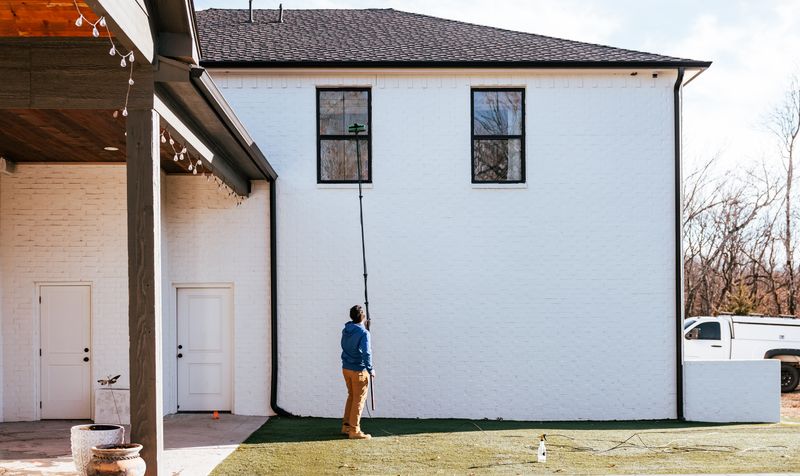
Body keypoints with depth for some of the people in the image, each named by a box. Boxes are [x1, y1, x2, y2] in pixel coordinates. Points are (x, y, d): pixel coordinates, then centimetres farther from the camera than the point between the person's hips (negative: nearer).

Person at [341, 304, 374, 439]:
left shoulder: (346, 330, 3)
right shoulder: (363, 333, -19)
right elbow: (366, 353, -23)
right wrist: (370, 370, -11)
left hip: (346, 368, 7)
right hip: (359, 370, -7)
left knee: (351, 396, 21)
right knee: (359, 399, 2)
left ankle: (346, 425, 27)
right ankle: (354, 431, 5)